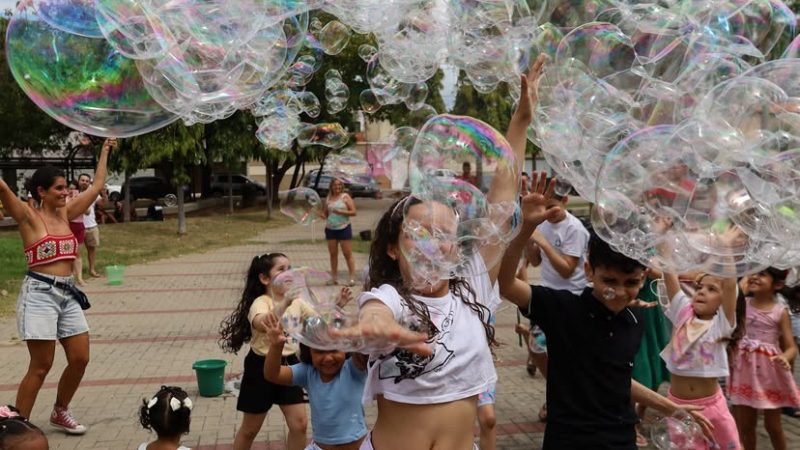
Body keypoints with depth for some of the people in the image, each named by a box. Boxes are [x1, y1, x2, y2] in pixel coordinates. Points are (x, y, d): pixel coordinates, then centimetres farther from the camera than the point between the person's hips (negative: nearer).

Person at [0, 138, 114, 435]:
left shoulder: (65, 214, 11)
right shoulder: (28, 216, -6)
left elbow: (96, 187, 18)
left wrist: (105, 152, 23)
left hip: (67, 294, 7)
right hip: (39, 294, -7)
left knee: (80, 359, 8)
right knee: (41, 366, -3)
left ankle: (60, 413, 29)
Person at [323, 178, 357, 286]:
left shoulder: (345, 197, 0)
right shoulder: (328, 198, 11)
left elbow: (353, 212, -7)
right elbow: (325, 213, 18)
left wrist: (340, 211, -16)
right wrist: (320, 214, -4)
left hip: (344, 228, -4)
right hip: (330, 229, 4)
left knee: (348, 254, -5)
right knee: (333, 254, 8)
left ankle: (352, 277, -3)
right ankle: (334, 277, 15)